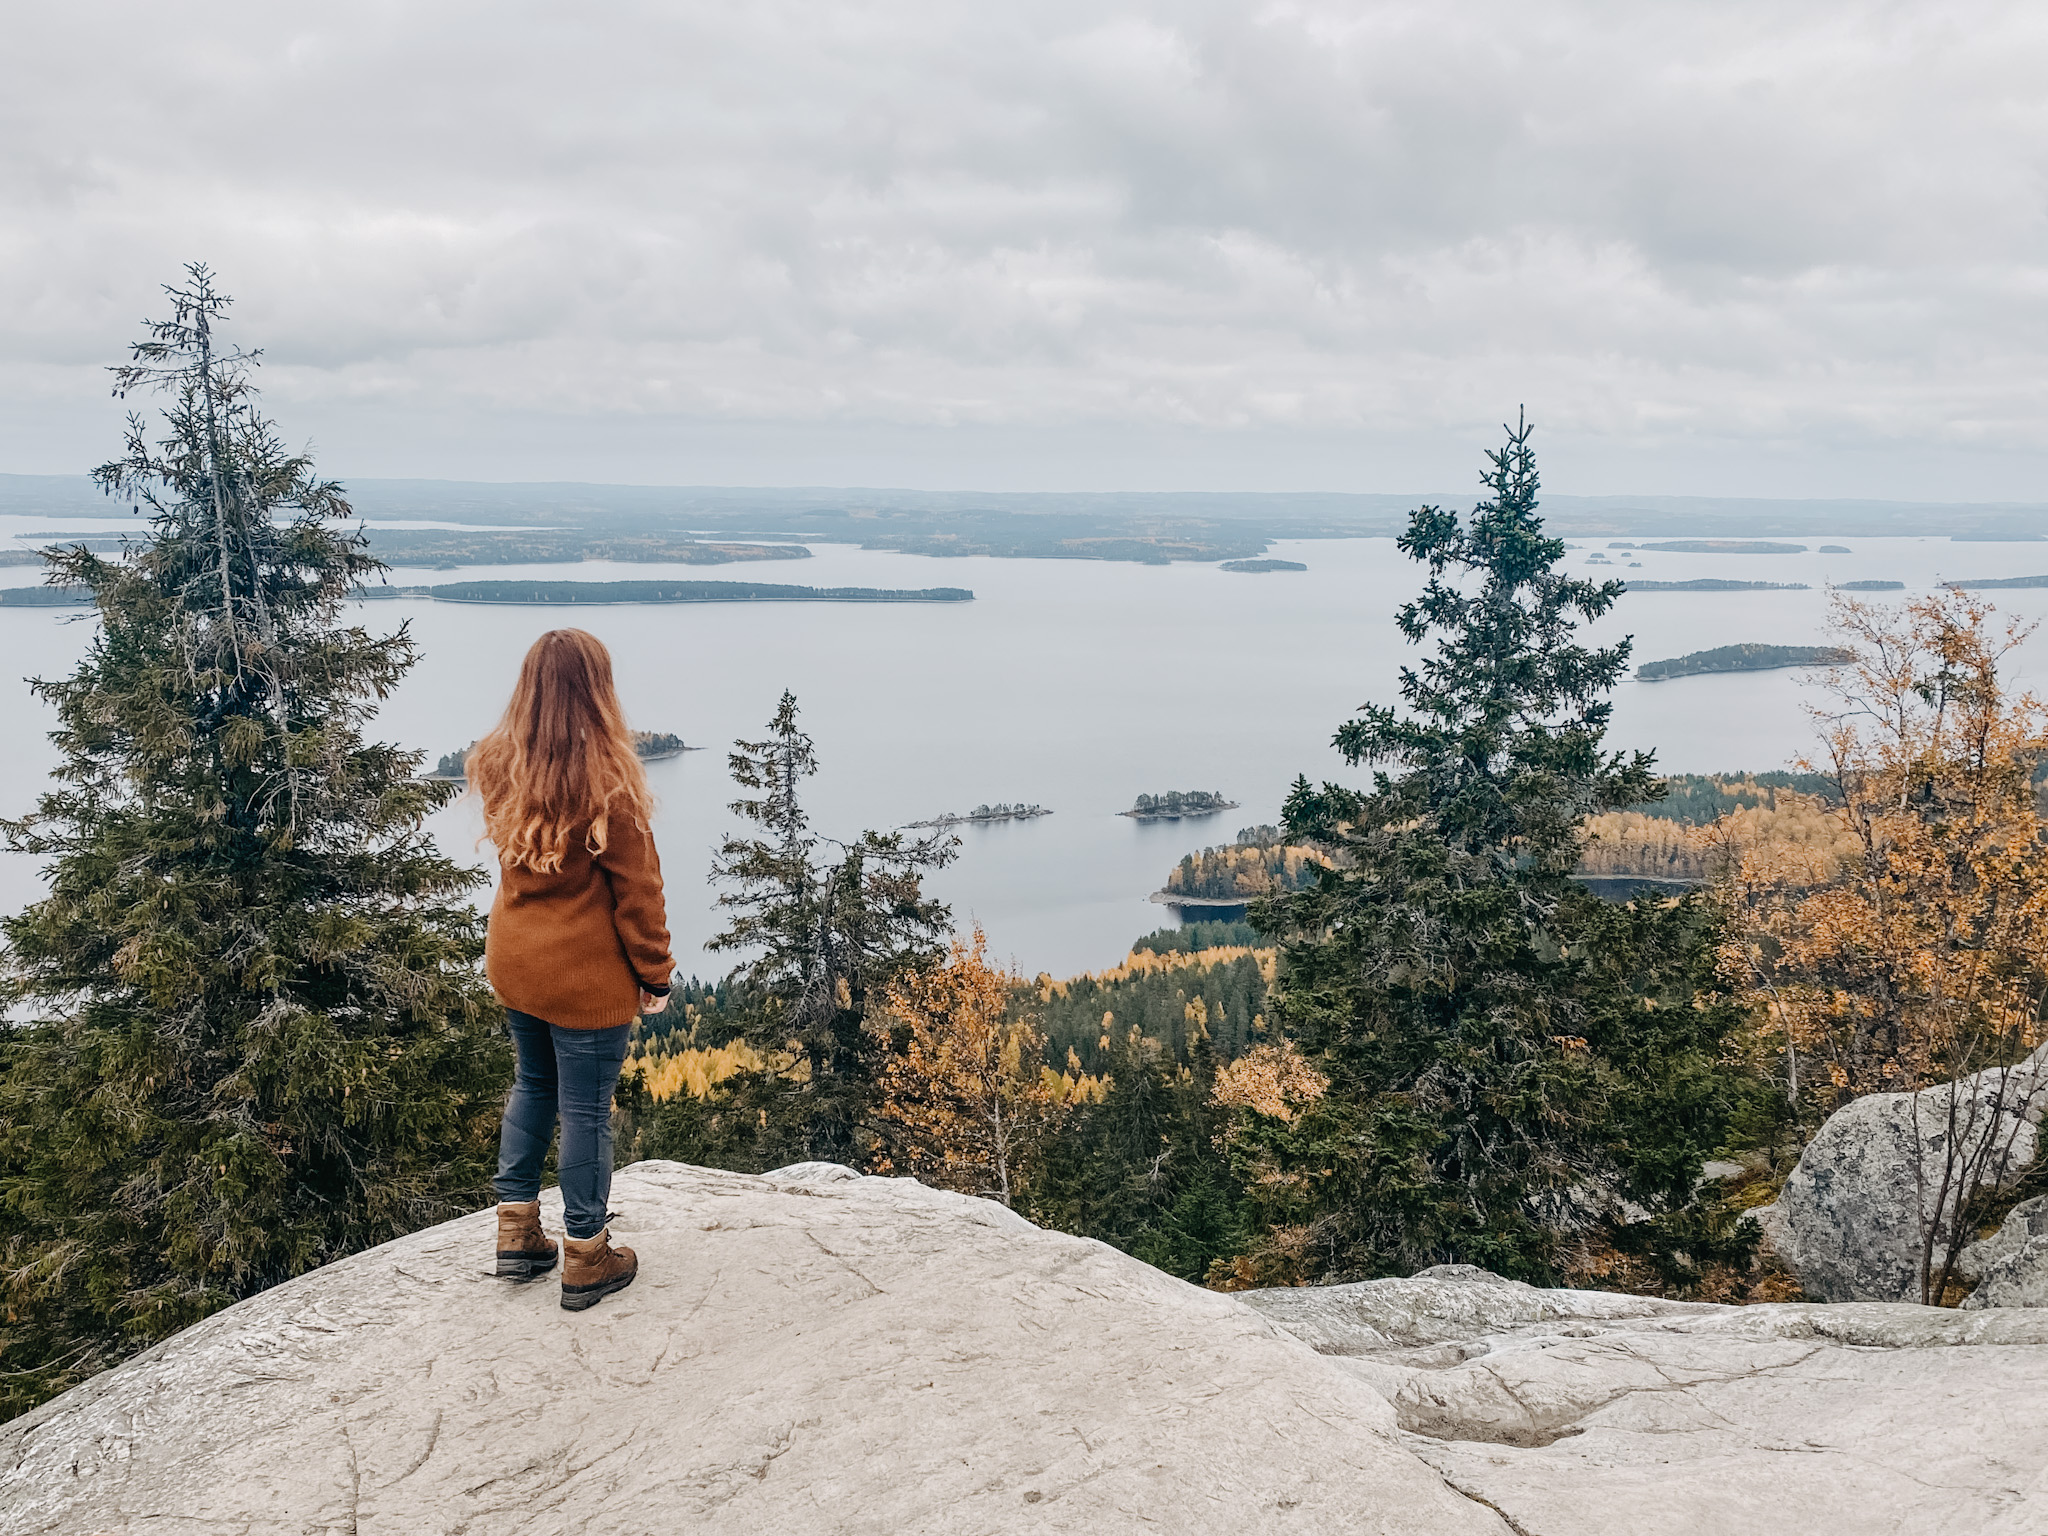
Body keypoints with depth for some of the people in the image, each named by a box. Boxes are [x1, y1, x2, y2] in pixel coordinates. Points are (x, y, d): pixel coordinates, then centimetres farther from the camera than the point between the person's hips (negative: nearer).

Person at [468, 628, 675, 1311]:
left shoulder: (500, 767, -3)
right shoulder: (606, 779, -22)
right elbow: (636, 888, -15)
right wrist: (656, 973, -5)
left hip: (513, 962, 7)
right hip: (587, 974, -6)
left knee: (533, 1085, 24)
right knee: (586, 1108, 6)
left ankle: (517, 1233, 32)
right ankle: (585, 1260, 20)